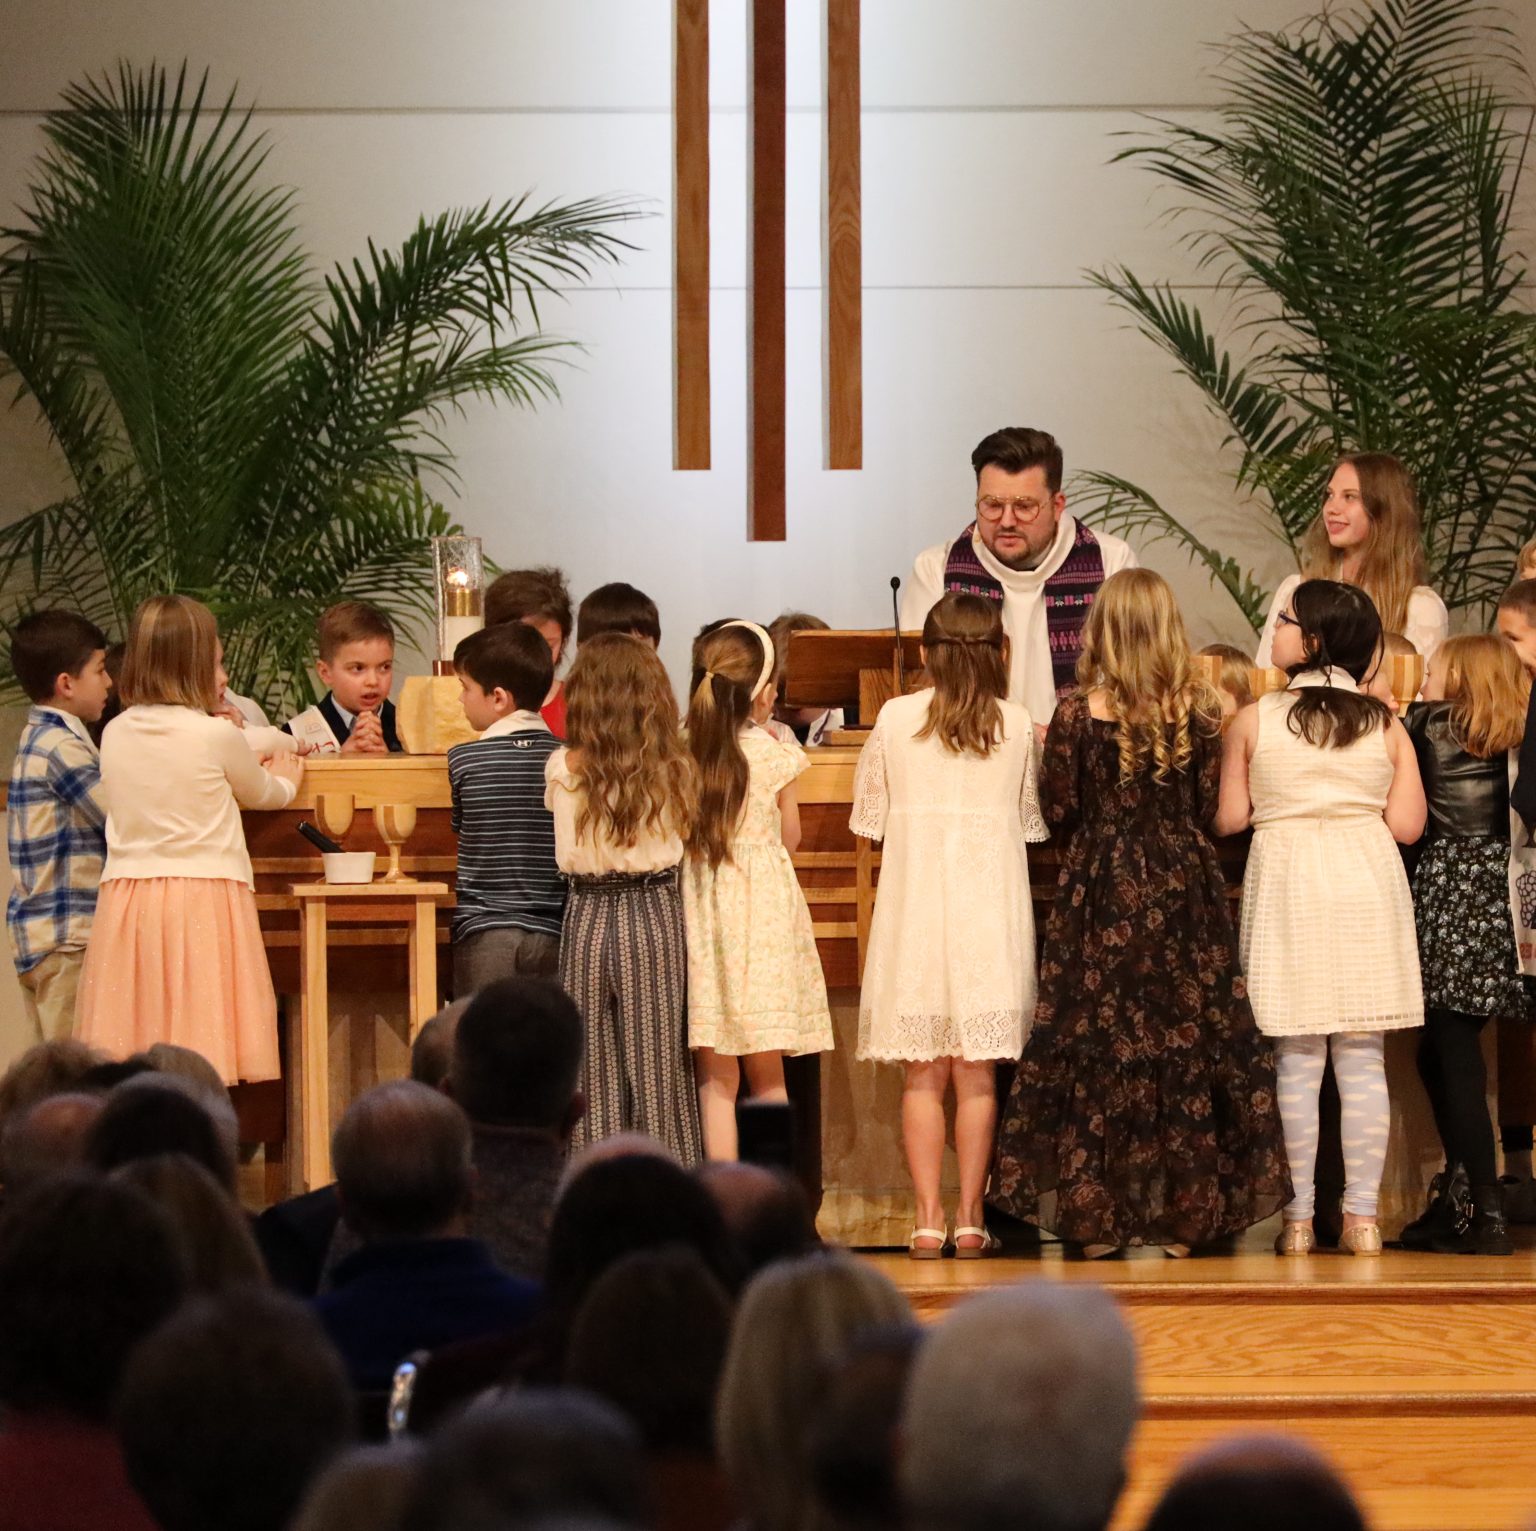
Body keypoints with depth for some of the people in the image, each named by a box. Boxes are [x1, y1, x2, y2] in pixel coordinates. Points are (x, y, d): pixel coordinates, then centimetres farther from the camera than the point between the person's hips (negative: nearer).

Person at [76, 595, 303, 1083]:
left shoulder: (115, 735, 6)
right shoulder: (216, 737, -4)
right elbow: (261, 793, 15)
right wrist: (286, 781, 37)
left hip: (127, 897, 4)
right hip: (204, 895, -4)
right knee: (202, 1062, -6)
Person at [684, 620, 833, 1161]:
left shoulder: (681, 755, -4)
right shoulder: (774, 755, -8)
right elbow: (790, 837, 4)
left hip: (701, 913, 1)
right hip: (764, 909, -1)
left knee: (715, 1080, 4)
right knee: (767, 1076, 10)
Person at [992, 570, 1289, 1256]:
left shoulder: (1078, 714, -9)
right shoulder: (1200, 711, -5)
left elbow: (1059, 813, -4)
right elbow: (1211, 808, 2)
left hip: (1102, 893, -1)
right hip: (1184, 889, 1)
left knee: (1096, 1048, 4)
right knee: (1186, 1044, 7)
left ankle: (1098, 1217, 4)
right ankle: (1184, 1216, 8)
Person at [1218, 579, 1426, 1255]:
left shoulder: (1254, 720, -4)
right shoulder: (1385, 725, 1)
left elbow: (1228, 819, -2)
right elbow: (1407, 824, -2)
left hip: (1287, 884, -1)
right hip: (1367, 887, 1)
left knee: (1297, 1061, 2)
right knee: (1362, 1061, 4)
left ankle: (1298, 1220, 4)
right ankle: (1362, 1215, 4)